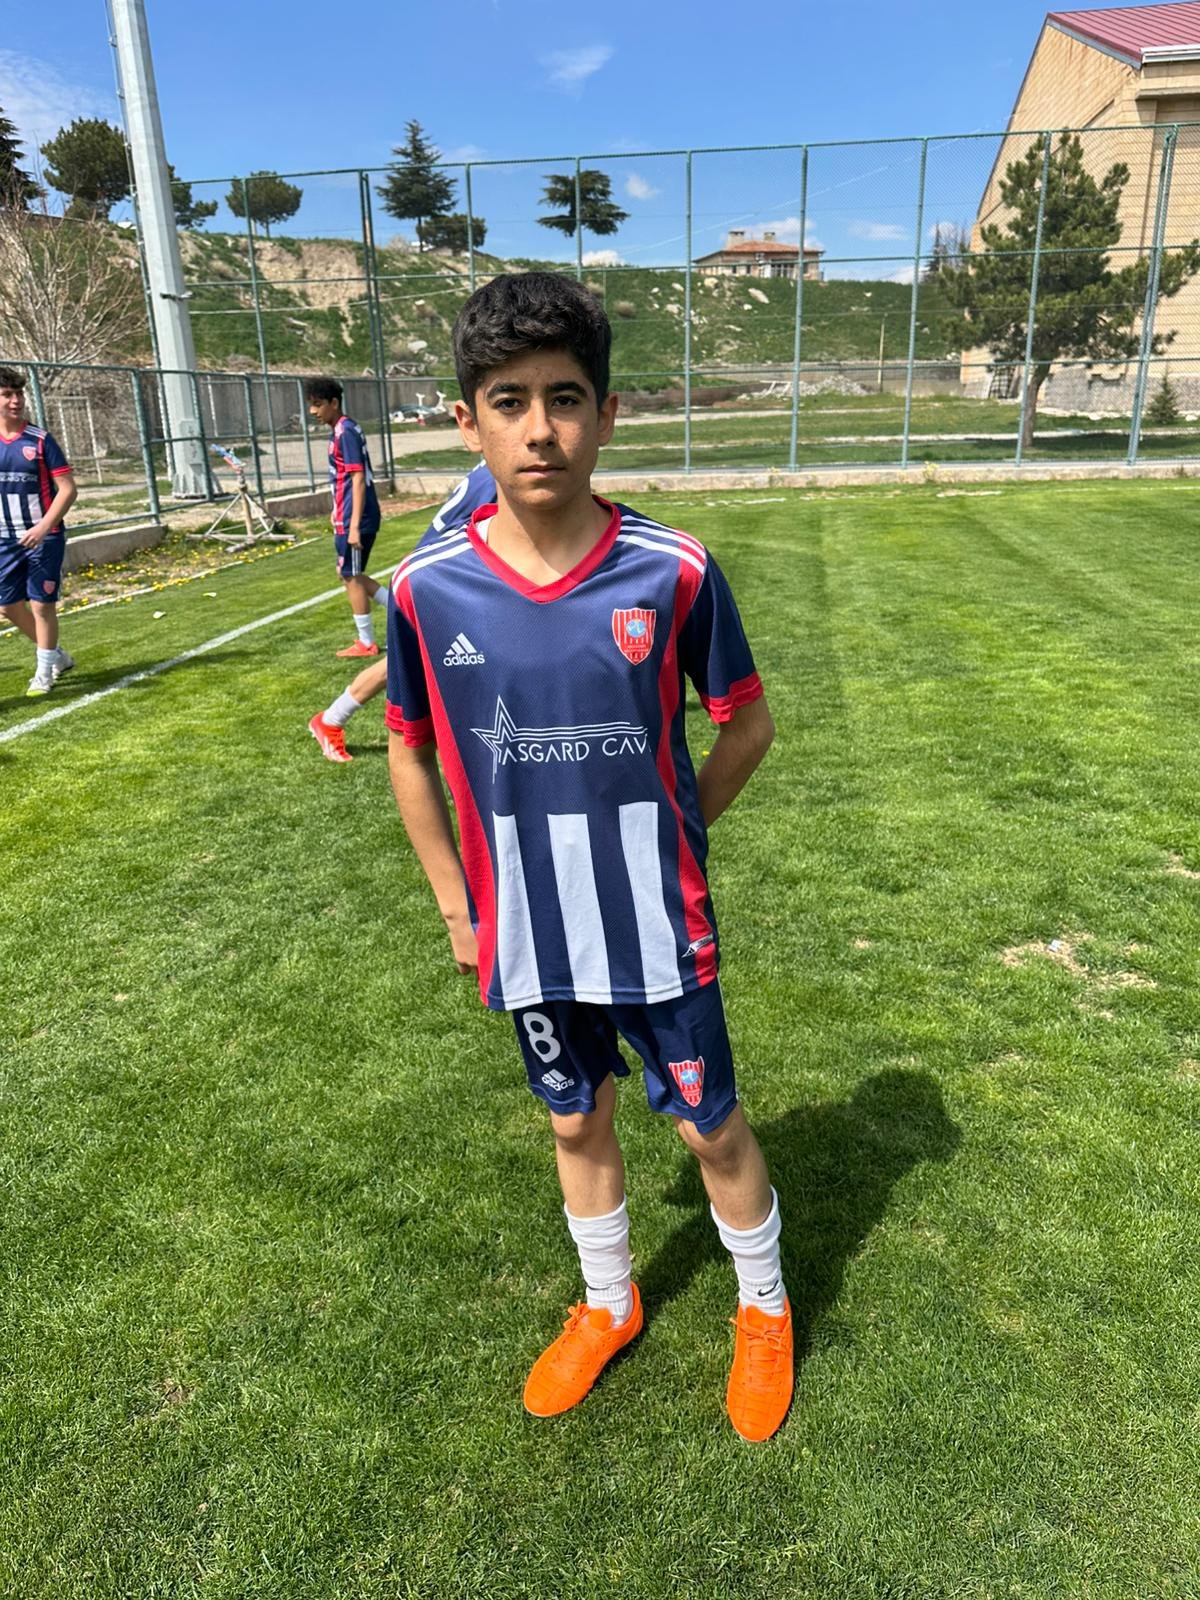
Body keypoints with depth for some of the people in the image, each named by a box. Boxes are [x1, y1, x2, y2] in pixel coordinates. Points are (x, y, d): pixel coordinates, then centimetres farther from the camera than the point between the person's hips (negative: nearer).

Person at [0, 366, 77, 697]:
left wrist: (43, 527, -20)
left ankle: (44, 673, 15)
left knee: (41, 604, -2)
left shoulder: (40, 440, -7)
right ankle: (57, 656, 29)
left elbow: (68, 489, -11)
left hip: (44, 537, -5)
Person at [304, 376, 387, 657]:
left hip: (353, 520, -9)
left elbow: (358, 479, -20)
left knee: (351, 578, 1)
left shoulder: (345, 432, -15)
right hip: (351, 518, 9)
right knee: (352, 575, 16)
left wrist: (353, 525, -24)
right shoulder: (343, 430, 14)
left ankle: (366, 643, 11)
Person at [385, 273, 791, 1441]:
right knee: (575, 1123, 22)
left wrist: (665, 834, -1)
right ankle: (607, 1304, 51)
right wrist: (456, 905, 4)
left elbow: (747, 723, -1)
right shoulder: (427, 588, -11)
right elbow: (409, 751, 3)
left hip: (656, 931, -2)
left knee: (711, 1127, 15)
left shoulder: (673, 573, -15)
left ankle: (764, 1308, 46)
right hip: (526, 939, 2)